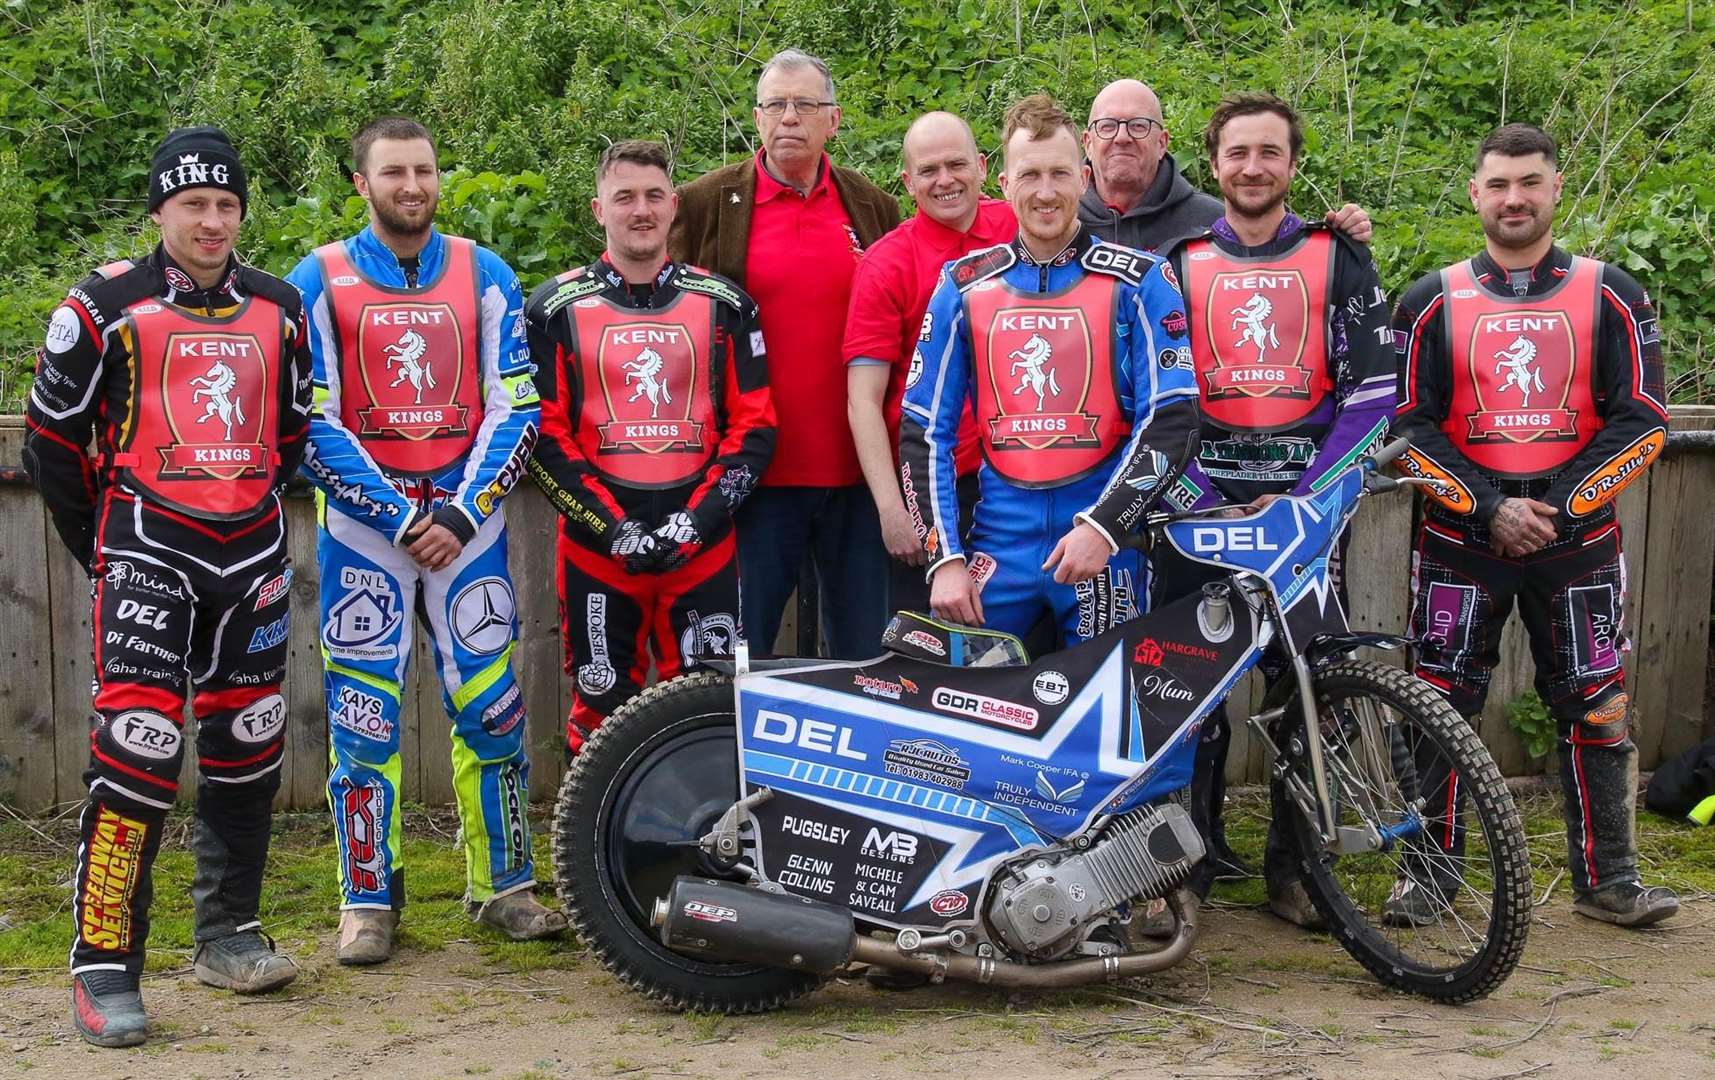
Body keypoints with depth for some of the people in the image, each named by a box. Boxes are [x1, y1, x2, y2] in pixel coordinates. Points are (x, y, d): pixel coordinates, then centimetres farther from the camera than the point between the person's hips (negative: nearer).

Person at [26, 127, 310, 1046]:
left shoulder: (278, 308, 10)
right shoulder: (105, 306, -4)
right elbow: (51, 436, 3)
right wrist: (98, 544, 6)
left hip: (252, 552, 5)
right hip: (148, 549, -5)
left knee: (248, 747, 11)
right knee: (137, 744, -15)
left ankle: (228, 935, 25)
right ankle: (104, 967, -9)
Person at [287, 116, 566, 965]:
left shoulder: (486, 276, 8)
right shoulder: (318, 281, 3)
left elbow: (515, 408, 4)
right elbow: (311, 423, -2)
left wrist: (460, 513, -8)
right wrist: (398, 516, -10)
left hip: (468, 517, 1)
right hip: (361, 520, -1)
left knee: (492, 704, 0)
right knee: (362, 712, -1)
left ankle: (504, 885, 13)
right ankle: (368, 897, 10)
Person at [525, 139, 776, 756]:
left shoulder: (723, 304, 9)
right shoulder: (556, 308, 6)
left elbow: (754, 425, 5)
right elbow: (545, 433, 0)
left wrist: (699, 517, -9)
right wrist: (610, 524, -11)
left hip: (702, 546, 1)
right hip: (597, 546, -1)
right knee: (602, 715, 5)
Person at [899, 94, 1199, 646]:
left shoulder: (1139, 281, 2)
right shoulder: (964, 286, 8)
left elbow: (1171, 419, -3)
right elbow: (924, 430, 7)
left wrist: (1103, 527, -14)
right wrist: (944, 557, -1)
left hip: (1106, 540, -2)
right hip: (999, 539, 2)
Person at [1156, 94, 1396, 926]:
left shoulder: (1339, 259, 8)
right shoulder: (1176, 264, 10)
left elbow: (1375, 395, 0)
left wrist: (1303, 499, -10)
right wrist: (1203, 506, -8)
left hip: (1307, 502, 0)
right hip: (1197, 504, 0)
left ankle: (1295, 864, 9)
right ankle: (1194, 852, 12)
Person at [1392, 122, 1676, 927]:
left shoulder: (1609, 296, 4)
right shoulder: (1432, 302, 3)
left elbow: (1642, 422, 0)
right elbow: (1409, 428, -1)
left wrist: (1561, 506, -11)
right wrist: (1489, 510, -11)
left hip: (1576, 534, 0)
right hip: (1462, 534, 0)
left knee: (1596, 709, 3)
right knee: (1442, 707, 1)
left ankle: (1607, 880, 14)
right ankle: (1431, 875, 11)